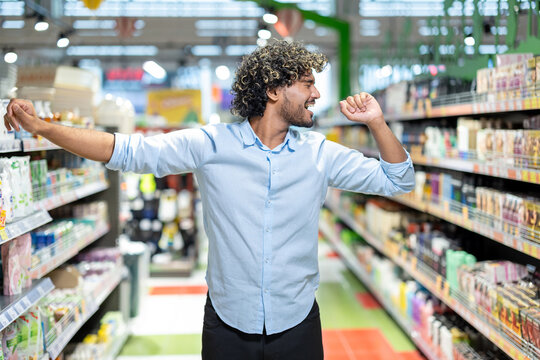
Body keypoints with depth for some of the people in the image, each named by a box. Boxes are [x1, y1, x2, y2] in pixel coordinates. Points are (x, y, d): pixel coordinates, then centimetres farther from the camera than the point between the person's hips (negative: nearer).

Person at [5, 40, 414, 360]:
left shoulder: (320, 153, -1)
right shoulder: (211, 144, -8)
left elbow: (397, 180, 4)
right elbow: (126, 151, -10)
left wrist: (377, 123, -10)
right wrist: (41, 126, -18)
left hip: (296, 324, 2)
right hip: (227, 322, -1)